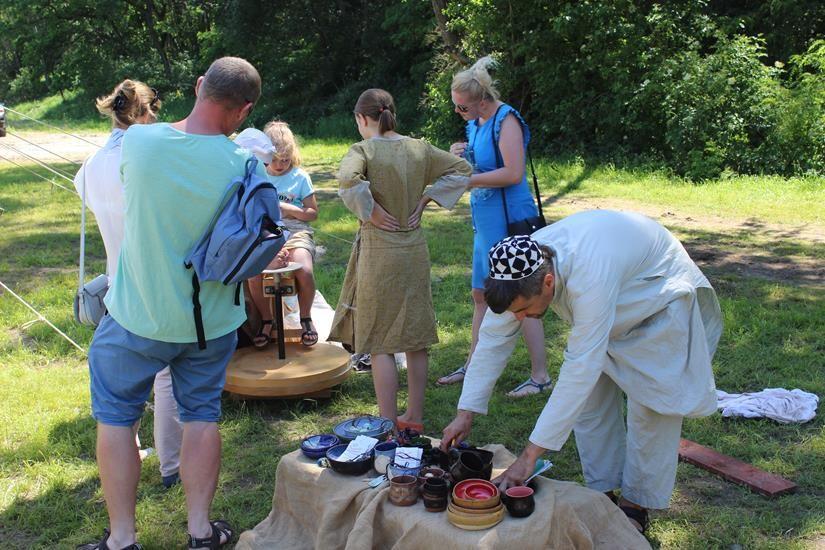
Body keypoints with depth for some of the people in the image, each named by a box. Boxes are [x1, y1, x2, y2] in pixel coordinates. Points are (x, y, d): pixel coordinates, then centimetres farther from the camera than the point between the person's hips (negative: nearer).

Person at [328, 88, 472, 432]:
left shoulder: (363, 150, -12)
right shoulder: (418, 148, 3)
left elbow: (347, 180, -32)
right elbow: (462, 170, 6)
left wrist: (370, 211, -17)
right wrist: (426, 197, 4)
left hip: (379, 253, -5)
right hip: (416, 249, 6)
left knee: (380, 344, 3)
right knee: (416, 338, 14)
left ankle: (389, 426, 8)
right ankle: (415, 417, 24)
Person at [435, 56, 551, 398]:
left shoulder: (506, 120, -14)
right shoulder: (475, 123, 13)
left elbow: (513, 173, -24)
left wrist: (466, 180, -19)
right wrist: (456, 157, 2)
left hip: (509, 222, -9)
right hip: (485, 223, 9)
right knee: (481, 295, 16)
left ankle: (540, 376, 6)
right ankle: (473, 365, 28)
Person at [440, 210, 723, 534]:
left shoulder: (589, 280, -46)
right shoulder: (520, 270, -26)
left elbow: (579, 372, -45)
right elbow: (493, 339, -16)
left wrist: (530, 456, -43)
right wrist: (465, 414, -18)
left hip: (660, 298, -6)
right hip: (613, 304, 7)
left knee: (651, 405, -6)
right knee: (590, 400, 5)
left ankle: (636, 505, 10)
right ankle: (603, 492, 19)